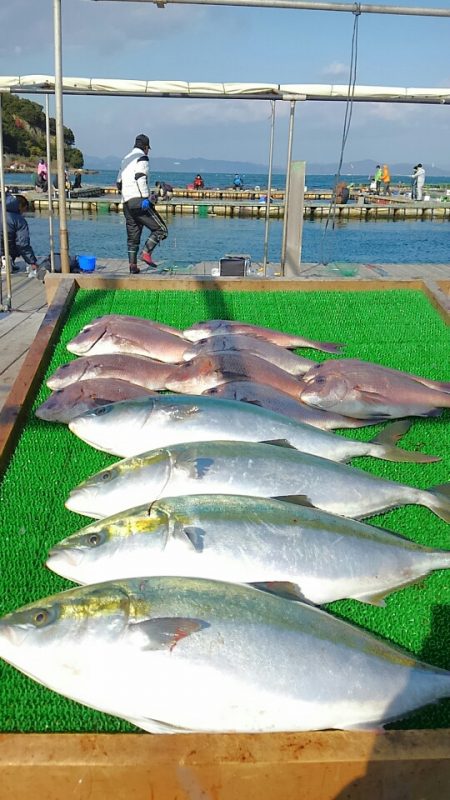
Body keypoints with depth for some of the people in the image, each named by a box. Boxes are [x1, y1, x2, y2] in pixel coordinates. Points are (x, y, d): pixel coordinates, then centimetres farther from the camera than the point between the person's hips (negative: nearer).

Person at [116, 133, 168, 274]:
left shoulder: (125, 159, 24)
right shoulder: (142, 157, 0)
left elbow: (119, 183, 24)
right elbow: (140, 177, -17)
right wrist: (145, 197, -21)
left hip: (127, 203, 8)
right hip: (139, 201, -8)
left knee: (132, 236, 11)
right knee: (160, 229, -3)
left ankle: (132, 265, 7)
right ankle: (146, 252, -15)